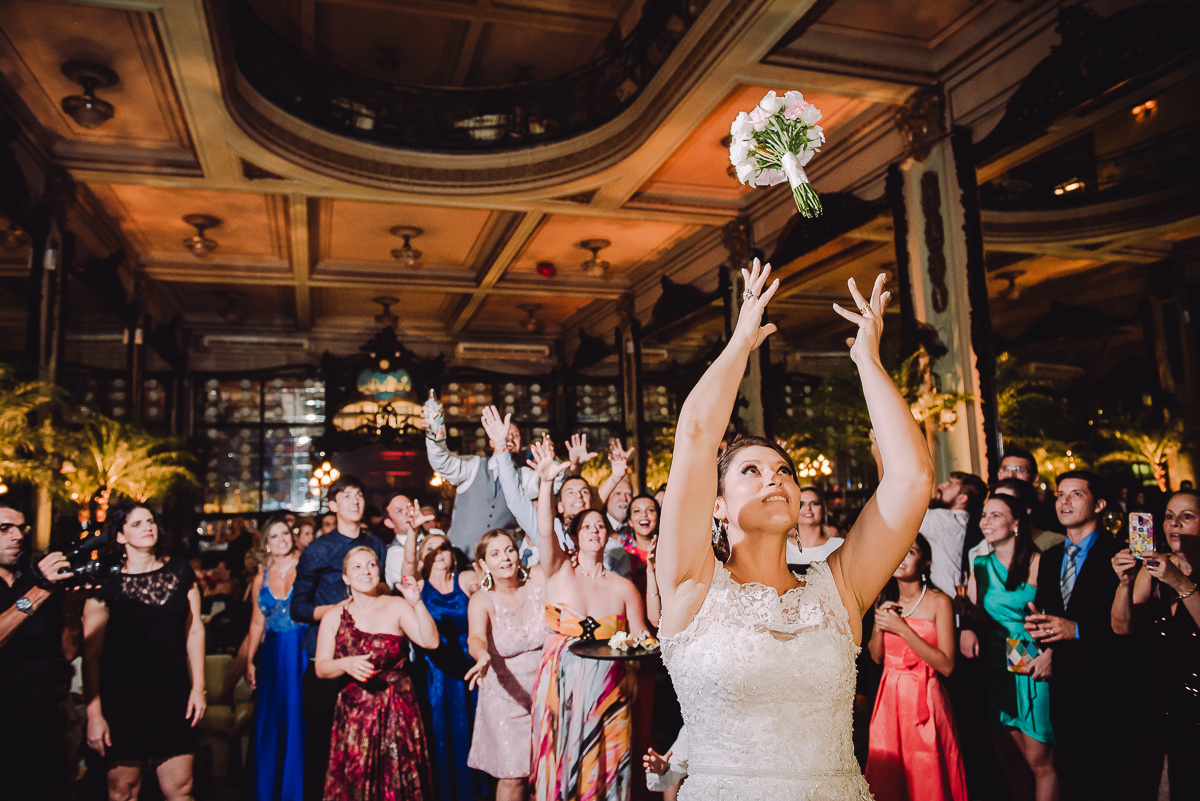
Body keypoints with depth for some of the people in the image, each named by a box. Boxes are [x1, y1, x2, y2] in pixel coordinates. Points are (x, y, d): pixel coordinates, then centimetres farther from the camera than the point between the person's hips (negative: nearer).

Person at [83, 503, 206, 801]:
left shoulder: (180, 571, 5)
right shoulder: (106, 583, -4)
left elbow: (194, 630, 7)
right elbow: (91, 653, -4)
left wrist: (198, 687, 3)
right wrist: (94, 713, -7)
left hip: (173, 695, 2)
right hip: (123, 697, -2)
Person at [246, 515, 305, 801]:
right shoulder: (261, 578, 8)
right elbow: (257, 623, 12)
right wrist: (249, 661, 10)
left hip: (302, 651, -4)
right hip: (273, 655, 4)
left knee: (298, 721, 2)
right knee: (270, 725, 10)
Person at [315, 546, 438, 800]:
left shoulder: (396, 606, -1)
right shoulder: (334, 617, 4)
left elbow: (430, 641, -11)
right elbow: (321, 668, 2)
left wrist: (417, 603, -22)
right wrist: (346, 664, -18)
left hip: (398, 712, -1)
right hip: (354, 715, 1)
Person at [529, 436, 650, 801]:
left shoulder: (623, 587, 7)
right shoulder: (559, 572, 3)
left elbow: (641, 641, 9)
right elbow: (544, 531, -15)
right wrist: (547, 482, -27)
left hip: (607, 691, 1)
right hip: (560, 685, -1)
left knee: (604, 772, 6)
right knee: (560, 768, 2)